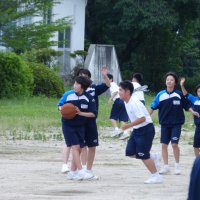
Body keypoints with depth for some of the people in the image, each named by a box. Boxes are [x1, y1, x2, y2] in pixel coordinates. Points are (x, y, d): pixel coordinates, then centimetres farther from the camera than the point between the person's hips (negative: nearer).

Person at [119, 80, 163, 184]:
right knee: (130, 152, 5)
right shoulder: (126, 102, 7)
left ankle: (156, 176, 3)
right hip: (137, 130, 10)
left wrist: (128, 125, -26)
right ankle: (153, 158, 20)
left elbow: (142, 118, -29)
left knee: (142, 155, -8)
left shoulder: (134, 103, -23)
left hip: (145, 129, -10)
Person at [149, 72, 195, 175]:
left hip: (176, 123, -2)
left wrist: (193, 112, -11)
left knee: (174, 144, -10)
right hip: (165, 123, 2)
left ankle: (177, 165, 7)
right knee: (164, 144, 2)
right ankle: (166, 166, 14)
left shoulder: (179, 94, -4)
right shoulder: (161, 94, -1)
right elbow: (153, 107, 4)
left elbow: (187, 105, 4)